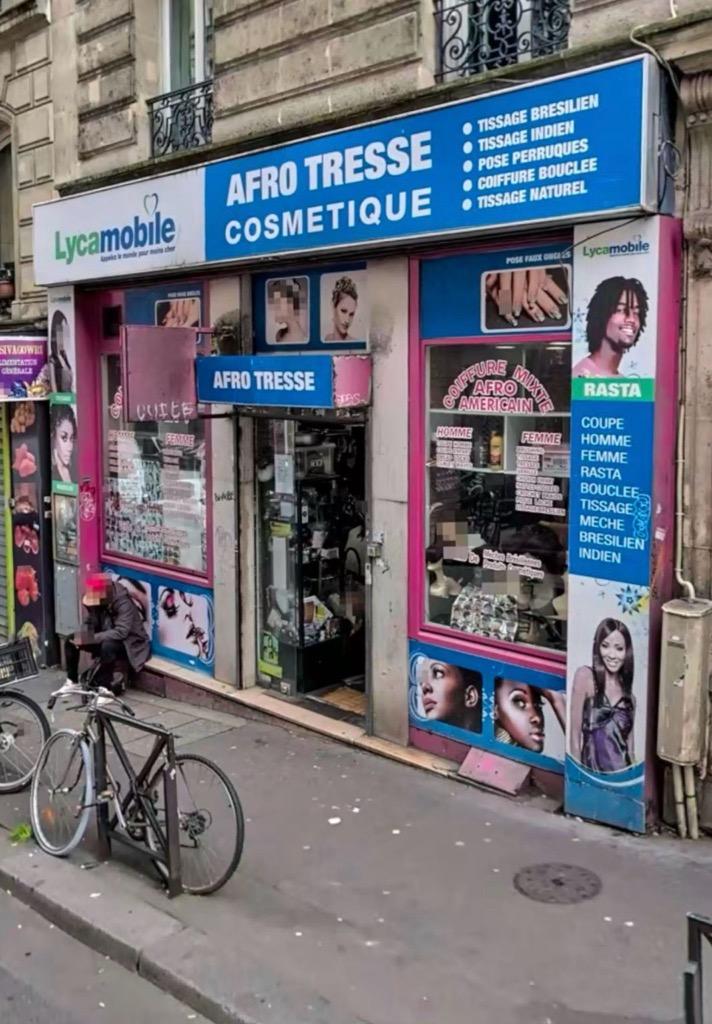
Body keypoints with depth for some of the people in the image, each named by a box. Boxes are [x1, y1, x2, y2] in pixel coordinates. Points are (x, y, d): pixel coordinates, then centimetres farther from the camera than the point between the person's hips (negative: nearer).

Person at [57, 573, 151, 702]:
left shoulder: (124, 603, -27)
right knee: (71, 640, -4)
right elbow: (90, 623, 3)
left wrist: (92, 638, -38)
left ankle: (105, 689, -28)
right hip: (105, 641, 8)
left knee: (107, 645, -39)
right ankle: (73, 682, 8)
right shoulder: (96, 601, -5)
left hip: (129, 645, -7)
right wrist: (83, 636, -20)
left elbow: (121, 632, -36)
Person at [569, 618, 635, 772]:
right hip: (592, 771, -3)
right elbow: (575, 735, -4)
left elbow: (629, 747, 15)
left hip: (623, 772, 3)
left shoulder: (629, 695, 13)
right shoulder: (585, 676, -1)